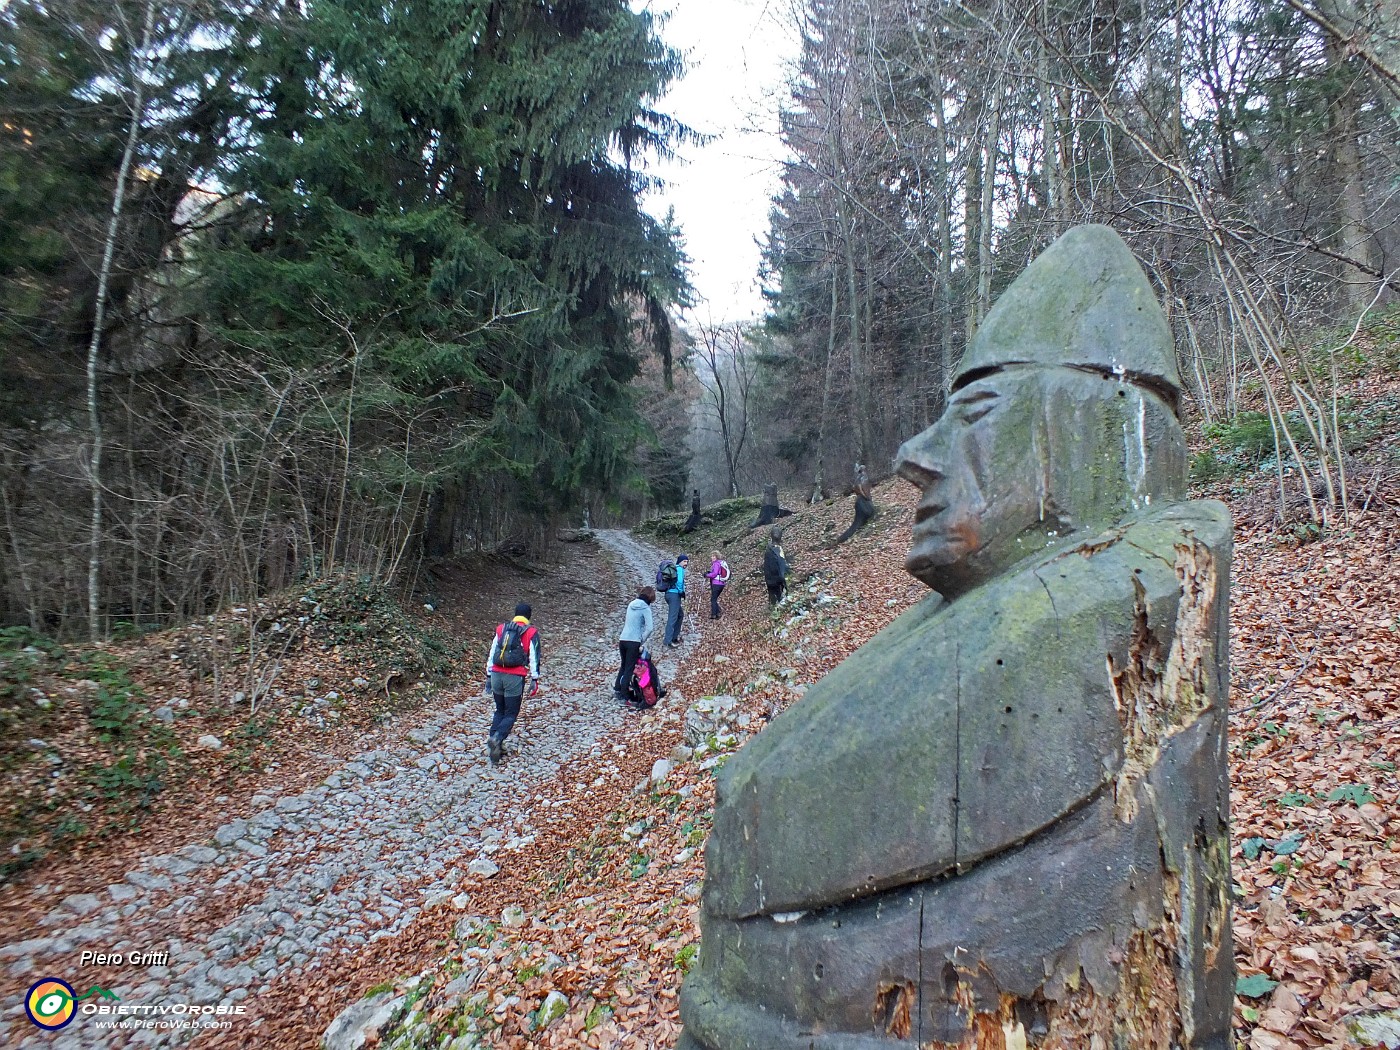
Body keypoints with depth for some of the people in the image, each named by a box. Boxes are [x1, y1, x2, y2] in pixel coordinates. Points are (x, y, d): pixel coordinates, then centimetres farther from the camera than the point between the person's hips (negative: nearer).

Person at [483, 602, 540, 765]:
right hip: (515, 677, -4)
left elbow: (492, 653, 13)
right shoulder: (531, 632, 0)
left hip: (497, 674, 4)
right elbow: (534, 657, -3)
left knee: (500, 710, 19)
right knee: (511, 714, 5)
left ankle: (494, 744, 11)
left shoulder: (501, 629, 12)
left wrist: (489, 675, 18)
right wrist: (534, 680, 1)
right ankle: (497, 739, -18)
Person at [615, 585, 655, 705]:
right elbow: (649, 628, -17)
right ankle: (623, 697, 3)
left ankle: (617, 690, 23)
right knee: (629, 669, 2)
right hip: (634, 641, -6)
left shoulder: (631, 604, 10)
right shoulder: (645, 608, -9)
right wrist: (642, 642, -6)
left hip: (622, 639, 6)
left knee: (623, 666, 23)